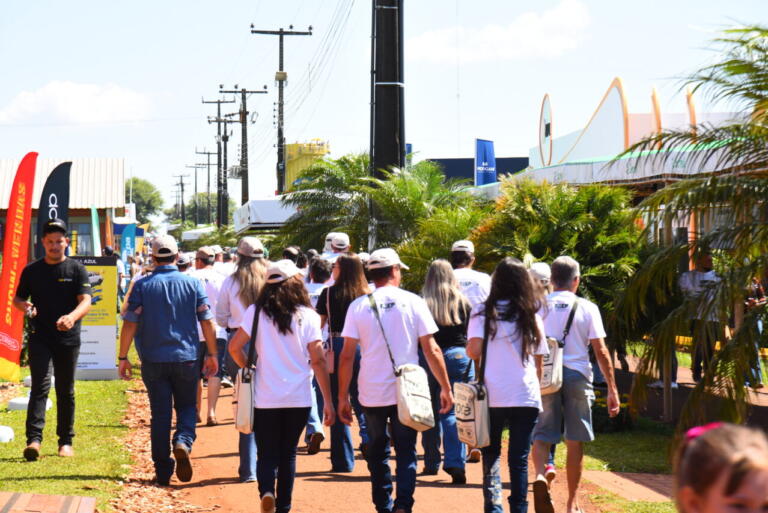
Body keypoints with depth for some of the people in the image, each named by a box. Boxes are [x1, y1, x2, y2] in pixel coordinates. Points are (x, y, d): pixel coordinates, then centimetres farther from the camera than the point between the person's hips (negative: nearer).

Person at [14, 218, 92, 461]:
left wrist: (72, 316, -32)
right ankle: (34, 439, -22)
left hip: (68, 340, 0)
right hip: (40, 338, 0)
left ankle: (66, 442, 18)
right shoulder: (31, 270, 8)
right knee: (40, 385, -13)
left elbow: (86, 301, -11)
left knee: (66, 391, 8)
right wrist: (25, 307, -9)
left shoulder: (76, 270, 1)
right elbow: (17, 298, 16)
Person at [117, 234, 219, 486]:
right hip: (186, 359, 0)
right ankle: (183, 443, -15)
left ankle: (163, 471, 5)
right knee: (187, 407, 14)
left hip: (153, 361, 0)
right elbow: (207, 322, 0)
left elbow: (130, 324, -4)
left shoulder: (142, 286, -2)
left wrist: (123, 357, 3)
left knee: (160, 413, 5)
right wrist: (212, 355, 8)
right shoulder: (193, 284, 0)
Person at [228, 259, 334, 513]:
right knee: (288, 453, 15)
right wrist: (328, 401, -1)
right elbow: (318, 361, -6)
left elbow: (234, 347, -7)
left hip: (265, 398, 0)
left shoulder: (256, 313, -3)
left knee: (267, 453, 9)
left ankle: (266, 490, -17)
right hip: (299, 398, 0)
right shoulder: (308, 316, -4)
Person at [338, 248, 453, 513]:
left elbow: (347, 356, -3)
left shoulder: (358, 306, 0)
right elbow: (432, 350, -4)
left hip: (371, 393, 1)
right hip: (406, 391, -1)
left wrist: (343, 396, 3)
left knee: (377, 452, 15)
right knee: (406, 451, 6)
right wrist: (446, 388, 3)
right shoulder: (413, 302, -3)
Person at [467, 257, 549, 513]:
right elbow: (539, 362, 9)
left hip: (492, 396, -1)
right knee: (519, 459, 4)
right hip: (526, 396, 1)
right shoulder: (531, 316, 6)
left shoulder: (483, 312, -1)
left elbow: (474, 350, -11)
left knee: (491, 454, 13)